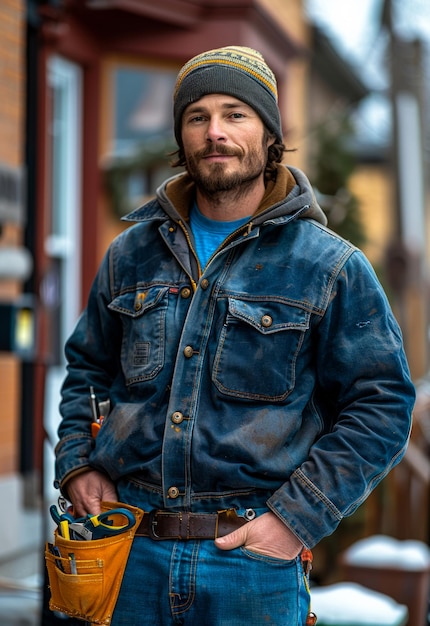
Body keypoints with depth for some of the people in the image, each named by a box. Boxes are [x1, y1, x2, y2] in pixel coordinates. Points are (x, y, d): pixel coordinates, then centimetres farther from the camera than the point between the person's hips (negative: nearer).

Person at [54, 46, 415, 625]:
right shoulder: (132, 255, 9)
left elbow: (381, 406, -4)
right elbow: (86, 368, 20)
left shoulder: (332, 268, -3)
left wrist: (297, 518, -12)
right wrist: (77, 464, 5)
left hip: (254, 558, -3)